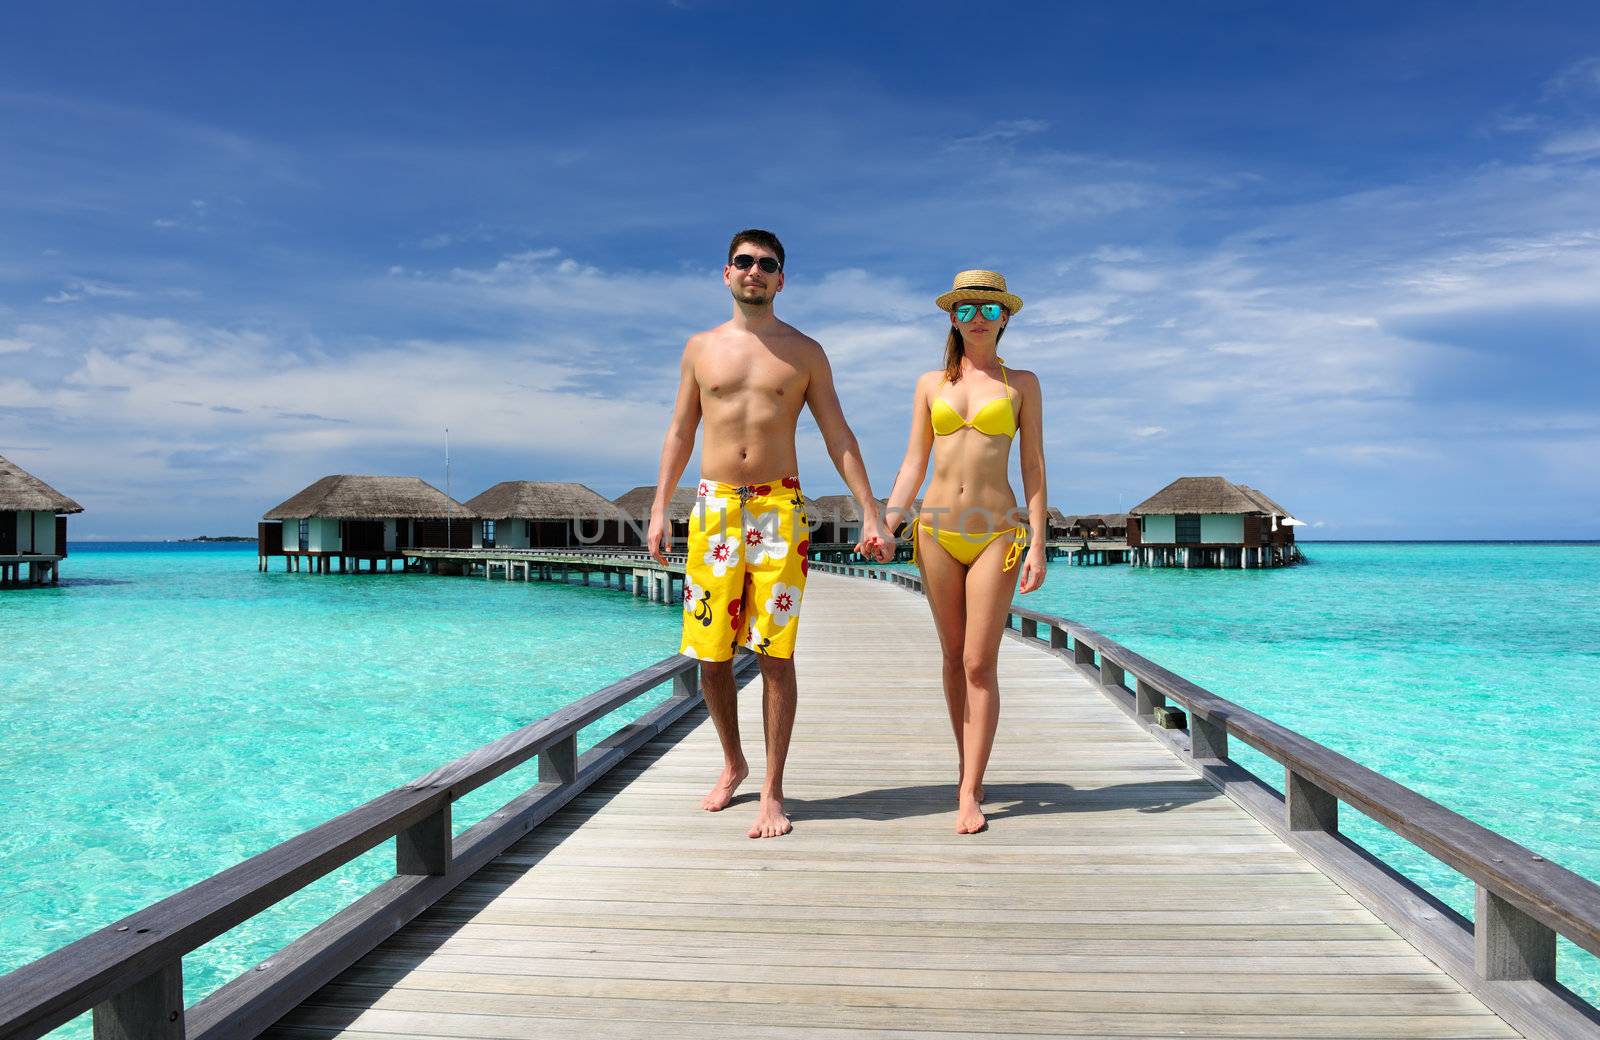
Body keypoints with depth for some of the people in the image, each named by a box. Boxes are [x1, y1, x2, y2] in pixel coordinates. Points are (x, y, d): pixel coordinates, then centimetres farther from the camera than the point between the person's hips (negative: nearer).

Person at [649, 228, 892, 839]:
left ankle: (773, 792, 6)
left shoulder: (804, 352, 7)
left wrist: (871, 513, -1)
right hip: (714, 507, 2)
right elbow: (680, 433, 15)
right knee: (710, 654, 3)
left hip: (779, 508, -2)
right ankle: (733, 764, 27)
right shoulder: (701, 348, 12)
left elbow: (838, 437, 6)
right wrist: (658, 509, 8)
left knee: (776, 655, -4)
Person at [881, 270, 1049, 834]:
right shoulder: (931, 384, 10)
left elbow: (1034, 466, 2)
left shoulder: (1022, 383, 5)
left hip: (996, 532, -2)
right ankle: (968, 769, 23)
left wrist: (1038, 543, -5)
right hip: (936, 530, 2)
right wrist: (886, 523, -5)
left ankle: (968, 795, -2)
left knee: (980, 664, -6)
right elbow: (913, 464, 8)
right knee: (953, 656, 9)